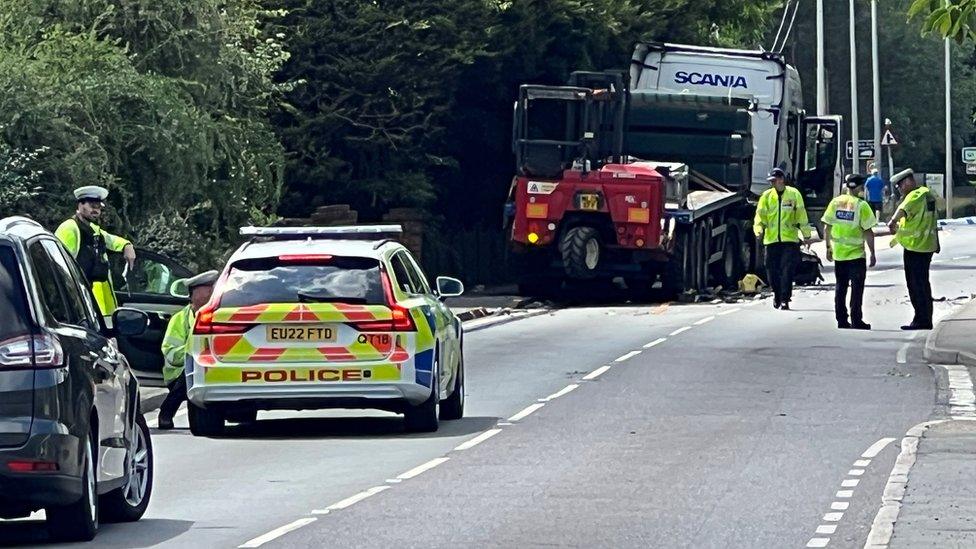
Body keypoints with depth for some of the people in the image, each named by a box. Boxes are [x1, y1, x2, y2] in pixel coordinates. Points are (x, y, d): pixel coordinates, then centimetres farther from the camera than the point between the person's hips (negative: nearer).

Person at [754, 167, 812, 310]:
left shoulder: (794, 194, 1)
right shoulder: (767, 196, 6)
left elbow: (801, 215, 4)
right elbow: (760, 214, 2)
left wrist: (806, 234, 5)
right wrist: (759, 228, -16)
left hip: (790, 239, -2)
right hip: (771, 239, 2)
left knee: (787, 271, -10)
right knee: (772, 270, 6)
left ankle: (785, 300, -7)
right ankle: (777, 295, 29)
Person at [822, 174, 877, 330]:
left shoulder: (835, 202, 1)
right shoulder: (861, 205, -12)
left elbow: (827, 227, 4)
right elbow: (868, 232, -13)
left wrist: (828, 247, 14)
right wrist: (872, 253, -7)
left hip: (838, 253, 4)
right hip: (856, 253, -4)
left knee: (840, 288, 12)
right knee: (857, 288, 2)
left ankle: (841, 320, 12)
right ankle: (856, 320, -1)